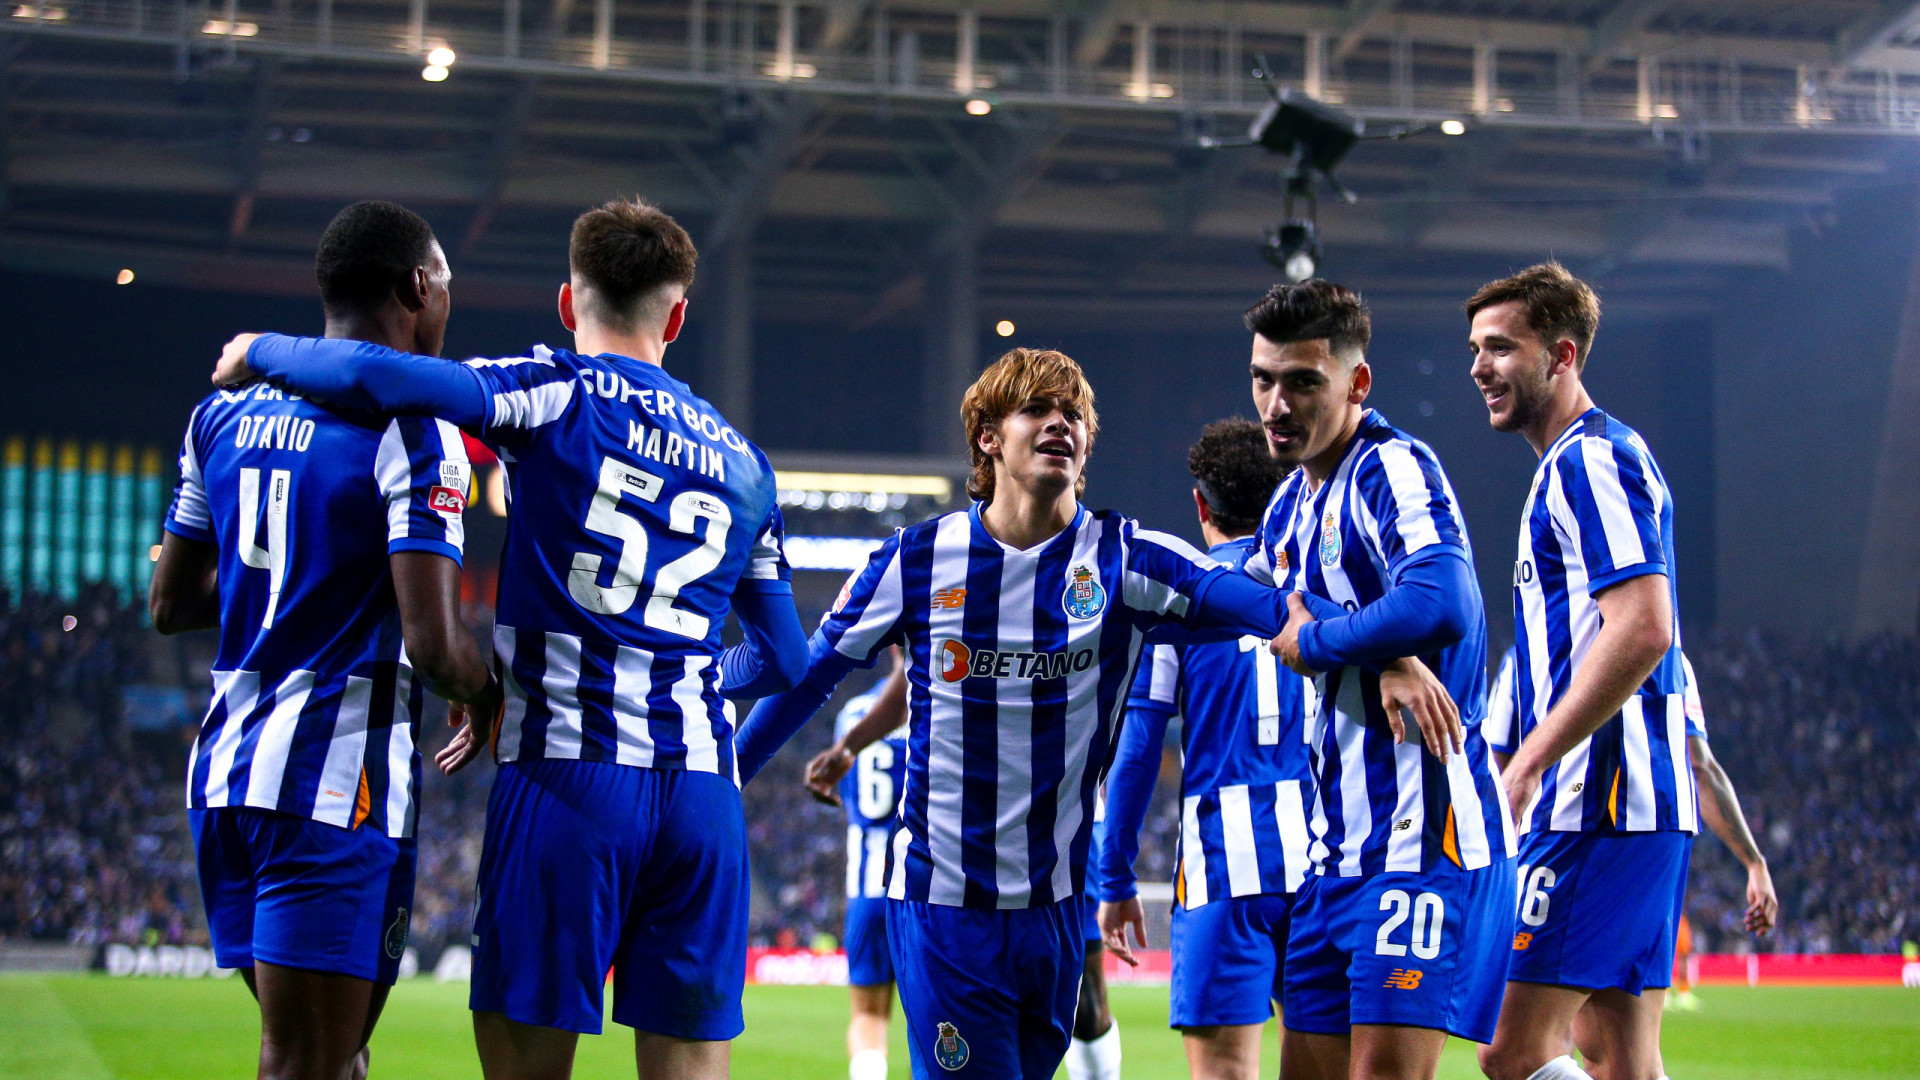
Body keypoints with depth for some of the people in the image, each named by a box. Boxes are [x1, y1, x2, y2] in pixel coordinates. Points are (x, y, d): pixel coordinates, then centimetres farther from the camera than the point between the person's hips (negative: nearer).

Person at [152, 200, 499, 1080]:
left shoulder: (223, 415, 11)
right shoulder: (412, 435, -11)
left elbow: (169, 603, 17)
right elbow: (433, 646, -18)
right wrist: (491, 697, 3)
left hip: (224, 772, 8)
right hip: (338, 788, -8)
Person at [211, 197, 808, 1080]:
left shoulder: (561, 393, 1)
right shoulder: (742, 460, 17)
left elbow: (378, 376, -14)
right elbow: (784, 660, 23)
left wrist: (263, 351, 5)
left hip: (567, 780, -4)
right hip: (703, 793, 4)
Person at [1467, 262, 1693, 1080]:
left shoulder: (1589, 459, -10)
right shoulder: (1590, 461, 22)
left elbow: (1641, 630, -22)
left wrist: (1525, 767, -20)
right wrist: (1531, 765, 22)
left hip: (1599, 800, -11)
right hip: (1644, 805, 11)